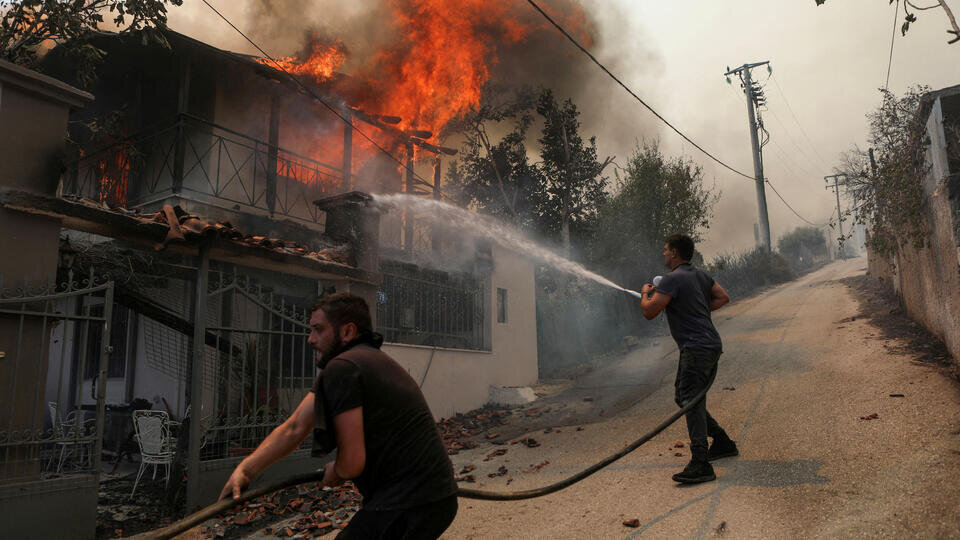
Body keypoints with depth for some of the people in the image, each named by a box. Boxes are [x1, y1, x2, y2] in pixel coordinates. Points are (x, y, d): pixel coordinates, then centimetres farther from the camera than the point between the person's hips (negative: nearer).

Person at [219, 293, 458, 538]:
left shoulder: (341, 368, -16)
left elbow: (352, 462, -18)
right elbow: (294, 428, 8)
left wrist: (335, 473, 5)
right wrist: (245, 469, 0)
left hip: (408, 506, -10)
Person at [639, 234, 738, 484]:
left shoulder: (672, 279, -13)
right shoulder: (700, 275, 15)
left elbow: (649, 311, -17)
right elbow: (723, 297, 24)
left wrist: (646, 293, 3)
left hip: (697, 348, -10)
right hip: (711, 344, 10)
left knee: (691, 402, -14)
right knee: (684, 397, 18)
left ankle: (701, 465, -19)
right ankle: (723, 442, 27)